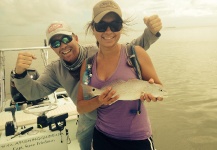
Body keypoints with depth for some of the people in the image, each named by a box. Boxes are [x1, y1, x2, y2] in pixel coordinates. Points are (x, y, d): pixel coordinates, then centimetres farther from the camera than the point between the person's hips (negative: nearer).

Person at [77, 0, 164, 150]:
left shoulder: (136, 53, -11)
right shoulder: (88, 63, -2)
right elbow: (80, 107, 1)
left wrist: (152, 93, -25)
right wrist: (99, 101, -19)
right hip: (102, 138, 3)